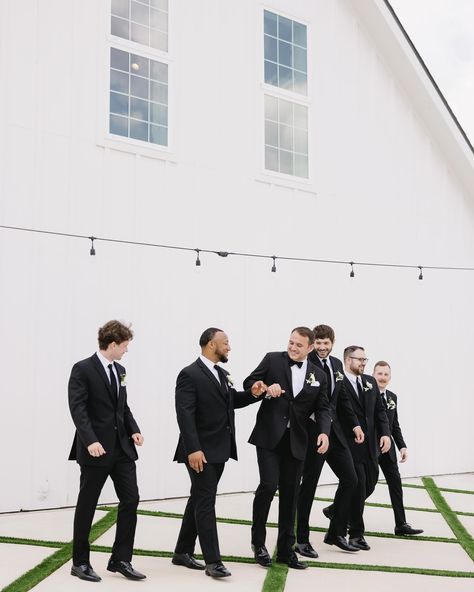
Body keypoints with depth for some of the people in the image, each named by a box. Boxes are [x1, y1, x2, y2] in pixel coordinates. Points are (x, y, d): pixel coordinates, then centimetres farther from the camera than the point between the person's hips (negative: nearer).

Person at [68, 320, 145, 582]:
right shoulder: (83, 369, -10)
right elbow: (78, 408, -17)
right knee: (87, 505, 5)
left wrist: (134, 430, 2)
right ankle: (80, 562, 18)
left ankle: (120, 559, 13)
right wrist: (90, 440, -27)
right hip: (96, 449, -7)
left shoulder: (119, 370, 13)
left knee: (130, 499, 2)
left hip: (122, 447, 7)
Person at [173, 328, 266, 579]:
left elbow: (231, 401, 23)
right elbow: (185, 414, -20)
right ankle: (213, 561, -2)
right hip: (201, 451, -9)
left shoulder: (221, 374, 13)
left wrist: (252, 394, 3)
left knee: (199, 500, 15)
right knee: (205, 503, -6)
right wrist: (193, 449, -27)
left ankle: (183, 552, 25)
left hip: (219, 450, 9)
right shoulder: (190, 375, -14)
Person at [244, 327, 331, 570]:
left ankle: (285, 550, 19)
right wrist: (266, 388, -17)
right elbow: (249, 383, 4)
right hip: (269, 436, -3)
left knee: (290, 493, 8)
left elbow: (322, 409, 9)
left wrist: (324, 432, -9)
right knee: (269, 484, -15)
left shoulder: (318, 375, 10)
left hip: (295, 441, 3)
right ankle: (258, 540, 7)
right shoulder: (273, 359, 2)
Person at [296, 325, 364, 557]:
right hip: (312, 431, -7)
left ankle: (336, 533, 22)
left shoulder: (337, 364, 12)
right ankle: (302, 540, 14)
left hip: (335, 432, 7)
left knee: (350, 479, 9)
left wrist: (355, 424, 13)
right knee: (309, 484, 2)